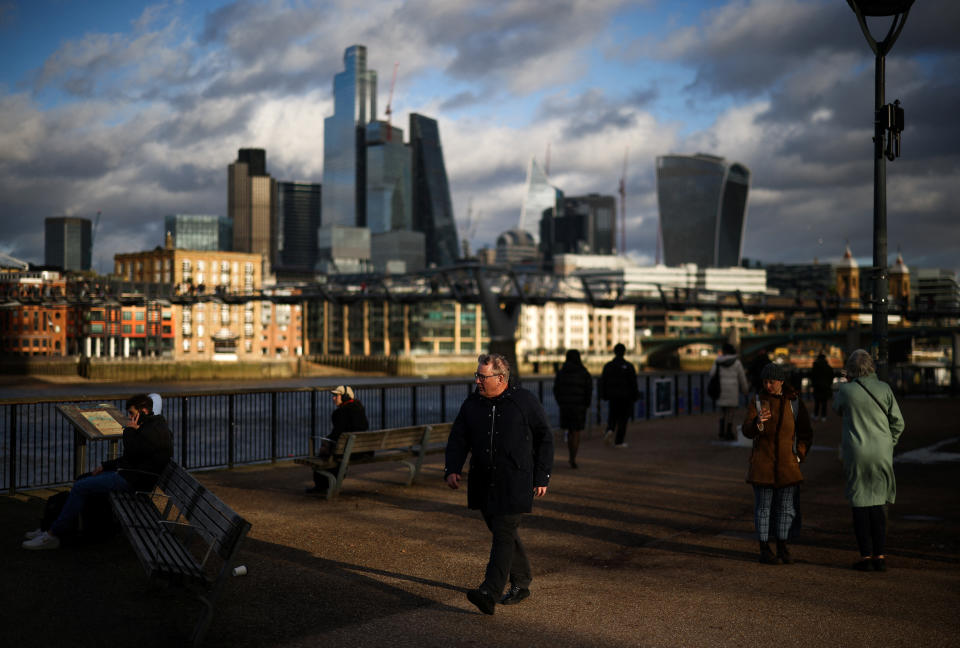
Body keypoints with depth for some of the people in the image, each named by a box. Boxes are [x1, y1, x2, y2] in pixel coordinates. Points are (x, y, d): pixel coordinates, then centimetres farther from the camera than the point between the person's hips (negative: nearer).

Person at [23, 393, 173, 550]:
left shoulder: (155, 430, -17)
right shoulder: (149, 427, 17)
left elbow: (131, 453, -24)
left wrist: (129, 430, -10)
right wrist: (105, 466, 14)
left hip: (133, 479, -11)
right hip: (127, 473, 11)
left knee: (81, 487, -11)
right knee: (82, 483, 11)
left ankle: (53, 535, -5)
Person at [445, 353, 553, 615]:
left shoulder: (525, 401, -4)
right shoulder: (472, 404, 6)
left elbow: (544, 439, 2)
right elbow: (458, 439, 6)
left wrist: (542, 476, -1)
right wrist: (452, 469, -11)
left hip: (515, 483, -5)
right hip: (483, 483, 5)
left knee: (503, 534, -12)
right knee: (503, 533, 13)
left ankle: (490, 593, -19)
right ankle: (521, 583, 28)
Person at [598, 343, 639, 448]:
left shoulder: (608, 366, -1)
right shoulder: (628, 366, -9)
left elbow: (603, 381, 0)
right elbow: (633, 383, -8)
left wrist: (604, 395, 8)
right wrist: (635, 396, 2)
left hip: (613, 396, 3)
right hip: (625, 396, -3)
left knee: (613, 415, 20)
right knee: (623, 418, 6)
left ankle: (609, 429, -9)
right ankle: (619, 441, 7)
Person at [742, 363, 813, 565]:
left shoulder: (795, 402, 4)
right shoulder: (757, 402, 0)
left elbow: (805, 433, 11)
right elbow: (747, 431, -9)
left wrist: (799, 456, 0)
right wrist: (758, 422, -30)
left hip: (787, 463, 2)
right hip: (762, 463, -2)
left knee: (786, 507, 6)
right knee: (763, 506, 1)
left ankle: (782, 548, 18)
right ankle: (764, 550, 7)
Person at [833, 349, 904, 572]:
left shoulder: (846, 390, -8)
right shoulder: (884, 389, -3)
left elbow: (838, 409, 14)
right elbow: (898, 422, 1)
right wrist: (888, 444, 15)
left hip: (856, 454, -2)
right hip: (881, 454, 2)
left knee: (860, 505, 5)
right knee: (878, 504, 10)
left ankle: (866, 556, 5)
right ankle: (879, 555, 10)